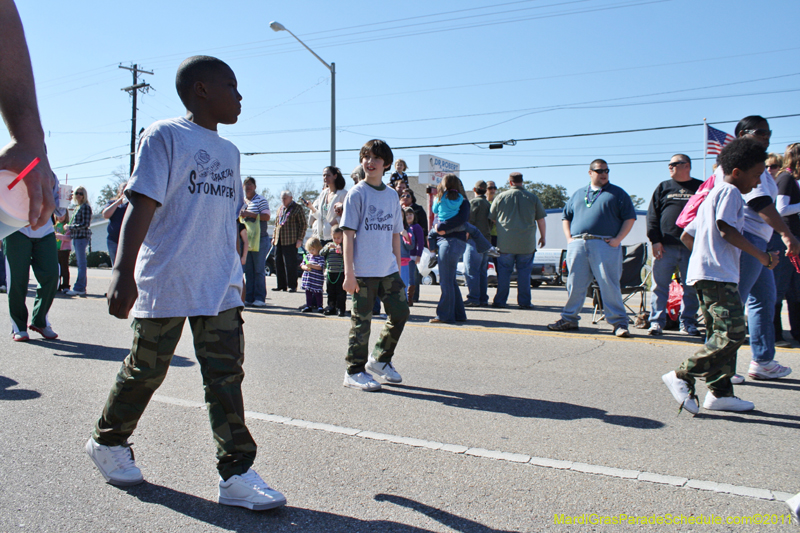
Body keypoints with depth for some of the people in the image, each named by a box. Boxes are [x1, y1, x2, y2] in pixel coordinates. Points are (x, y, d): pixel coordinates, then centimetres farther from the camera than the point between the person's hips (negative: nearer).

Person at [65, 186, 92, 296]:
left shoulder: (85, 207, -8)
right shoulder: (78, 207, 19)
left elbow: (85, 224, -15)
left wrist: (70, 227, -10)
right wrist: (70, 231, 10)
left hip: (82, 236, -9)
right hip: (76, 237, 9)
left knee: (81, 263, -8)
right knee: (79, 262, 10)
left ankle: (79, 288, -8)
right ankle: (81, 287, 13)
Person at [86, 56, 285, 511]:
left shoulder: (229, 151, 16)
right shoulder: (165, 136, -5)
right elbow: (142, 205, -14)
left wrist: (237, 276, 22)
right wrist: (123, 272, -22)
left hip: (220, 286, 6)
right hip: (166, 281, -5)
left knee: (226, 374, 1)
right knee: (146, 370, 9)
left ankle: (237, 472, 4)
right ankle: (108, 440, 35)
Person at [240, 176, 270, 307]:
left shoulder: (261, 200, -2)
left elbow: (267, 216, -13)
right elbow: (239, 217, 28)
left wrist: (250, 214, -19)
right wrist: (240, 215, 4)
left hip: (260, 239, -6)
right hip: (245, 239, 6)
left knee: (258, 270, -5)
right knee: (248, 270, 6)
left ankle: (260, 298, -2)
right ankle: (249, 298, 9)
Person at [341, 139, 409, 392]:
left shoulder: (392, 195, 12)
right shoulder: (357, 193, -4)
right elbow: (348, 234, -8)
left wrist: (398, 267, 13)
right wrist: (349, 273, -13)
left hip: (388, 270, 5)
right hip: (363, 271, -5)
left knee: (400, 312, 6)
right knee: (361, 320, 1)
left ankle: (380, 359, 25)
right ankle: (355, 371, 15)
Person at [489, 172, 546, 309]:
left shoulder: (501, 197, 3)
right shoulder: (532, 197, 3)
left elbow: (492, 218, 11)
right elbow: (541, 220, 7)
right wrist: (543, 237, 20)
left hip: (505, 242, 0)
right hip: (527, 243, 0)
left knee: (504, 272, 6)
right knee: (524, 272, 6)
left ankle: (500, 301, 8)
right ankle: (524, 302, 6)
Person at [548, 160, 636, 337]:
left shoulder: (617, 193, 10)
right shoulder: (578, 194, 21)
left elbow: (630, 218, 4)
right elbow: (566, 217, 24)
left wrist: (618, 239, -7)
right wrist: (569, 237, 9)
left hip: (605, 245, -3)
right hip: (578, 245, 3)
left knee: (609, 285, -8)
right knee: (575, 284, 5)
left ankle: (619, 322, -2)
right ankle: (569, 319, 16)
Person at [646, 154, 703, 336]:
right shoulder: (663, 187, 14)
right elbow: (652, 215, 8)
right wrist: (655, 240, -3)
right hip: (666, 246, 1)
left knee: (691, 288, 4)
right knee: (660, 285, -1)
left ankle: (688, 322, 13)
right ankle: (657, 321, 4)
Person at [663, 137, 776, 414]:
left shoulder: (712, 195, 26)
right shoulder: (730, 191, -2)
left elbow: (686, 235, 26)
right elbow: (727, 229, -16)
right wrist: (762, 255, -11)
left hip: (704, 275, 11)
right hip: (718, 275, -11)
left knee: (720, 333, 10)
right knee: (733, 332, -14)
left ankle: (720, 392, 11)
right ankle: (683, 376, -12)